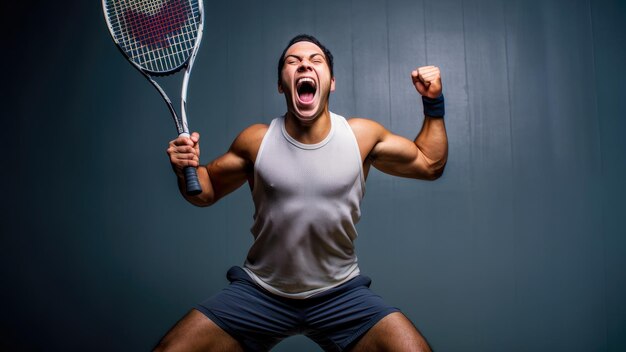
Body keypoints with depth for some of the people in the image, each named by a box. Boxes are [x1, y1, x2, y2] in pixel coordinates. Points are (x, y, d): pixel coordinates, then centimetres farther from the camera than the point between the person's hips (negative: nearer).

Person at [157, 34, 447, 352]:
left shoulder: (363, 135, -5)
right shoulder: (255, 140, -6)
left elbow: (429, 164, 9)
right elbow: (207, 190, 8)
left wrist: (433, 104, 0)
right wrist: (186, 170, -13)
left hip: (342, 294, 0)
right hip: (259, 293, 1)